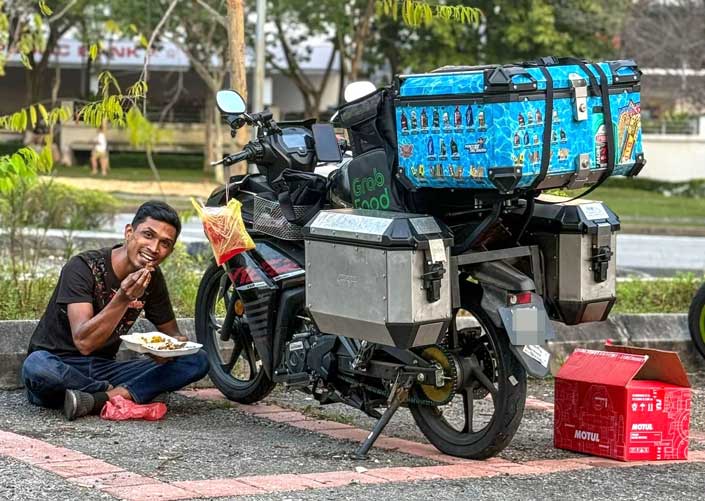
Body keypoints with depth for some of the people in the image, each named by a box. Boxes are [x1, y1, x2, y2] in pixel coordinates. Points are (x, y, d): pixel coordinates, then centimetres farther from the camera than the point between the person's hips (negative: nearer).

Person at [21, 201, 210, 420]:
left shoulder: (153, 279, 2)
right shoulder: (83, 268, -16)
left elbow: (173, 334, 11)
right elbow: (84, 342, -25)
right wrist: (123, 299, -37)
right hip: (60, 366, -5)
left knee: (198, 361, -12)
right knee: (36, 367, -42)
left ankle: (104, 398, -27)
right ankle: (124, 394, -21)